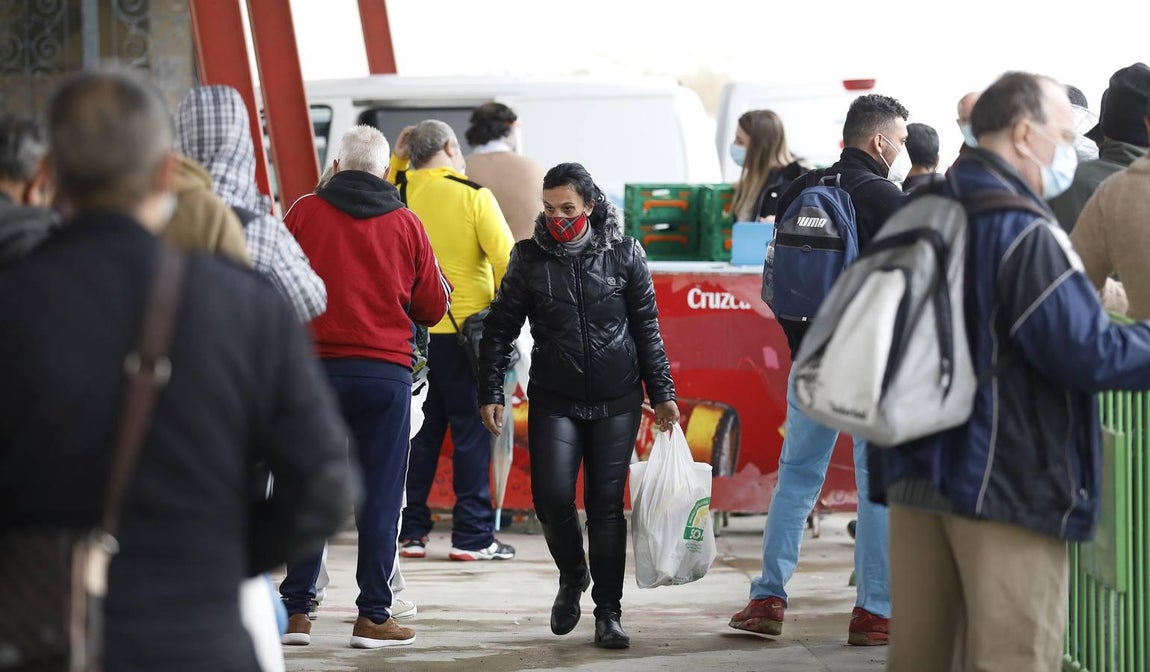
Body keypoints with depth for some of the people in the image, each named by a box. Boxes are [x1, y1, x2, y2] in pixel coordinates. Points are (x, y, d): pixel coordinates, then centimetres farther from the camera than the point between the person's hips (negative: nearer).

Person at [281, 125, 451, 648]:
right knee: (379, 497, 3)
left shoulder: (304, 212, 1)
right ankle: (373, 617, 3)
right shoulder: (406, 223, 3)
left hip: (316, 367, 1)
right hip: (385, 373, -1)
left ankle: (295, 612, 5)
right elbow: (432, 308, 8)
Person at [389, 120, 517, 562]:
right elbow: (506, 260, -12)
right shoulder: (473, 196, -8)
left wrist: (398, 159, 16)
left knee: (418, 433, 11)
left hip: (411, 331, 4)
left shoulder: (400, 194, 1)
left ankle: (409, 532, 12)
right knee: (471, 430, 3)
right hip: (465, 330, -4)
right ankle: (472, 536, 3)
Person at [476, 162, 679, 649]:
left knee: (607, 505, 0)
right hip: (554, 402, 0)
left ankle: (608, 614, 8)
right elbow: (500, 329, 5)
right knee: (552, 495, -13)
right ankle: (572, 576, 17)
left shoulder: (624, 254, 0)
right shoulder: (530, 258, 1)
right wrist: (490, 393, -1)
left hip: (616, 402, 0)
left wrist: (662, 393, 4)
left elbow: (647, 329, 6)